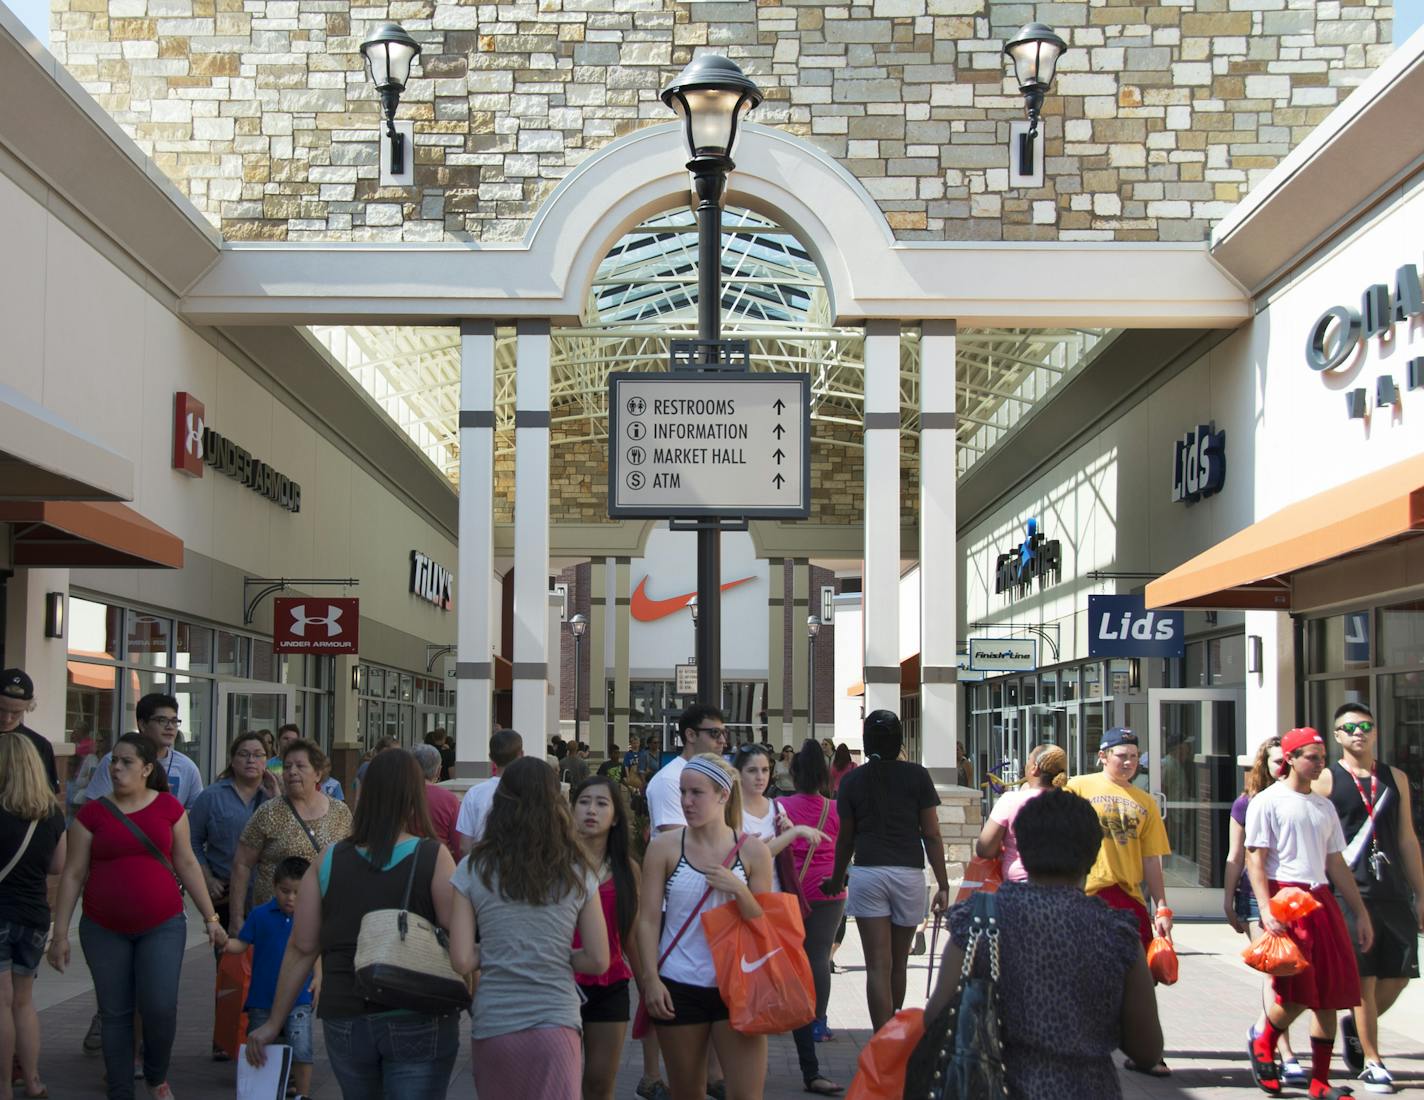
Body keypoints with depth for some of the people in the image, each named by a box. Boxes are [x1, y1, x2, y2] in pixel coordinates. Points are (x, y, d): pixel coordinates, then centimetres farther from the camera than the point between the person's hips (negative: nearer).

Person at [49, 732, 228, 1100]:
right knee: (115, 1013, 6)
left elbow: (187, 864, 7)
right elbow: (73, 874, 2)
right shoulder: (93, 813, 0)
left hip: (162, 925, 0)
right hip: (104, 930, 0)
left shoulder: (169, 807, 2)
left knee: (160, 1007, -9)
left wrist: (210, 918, 6)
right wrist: (60, 935, 0)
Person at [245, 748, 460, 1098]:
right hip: (417, 1023, -4)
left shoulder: (328, 860, 2)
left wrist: (274, 1023, 10)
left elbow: (301, 948, 3)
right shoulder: (433, 857, -8)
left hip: (345, 1021, 4)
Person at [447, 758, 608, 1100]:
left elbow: (462, 961, -4)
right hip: (554, 1025, -1)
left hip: (491, 1025, 1)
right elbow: (598, 961, 1)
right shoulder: (578, 872, 1)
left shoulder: (474, 870, -1)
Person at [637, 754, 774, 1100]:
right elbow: (648, 919, -2)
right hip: (678, 988, 0)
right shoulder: (665, 846, -1)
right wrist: (651, 979, -9)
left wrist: (739, 890, -14)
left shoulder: (752, 851, 1)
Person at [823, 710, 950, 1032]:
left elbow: (845, 838, 9)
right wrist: (943, 884, 2)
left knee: (878, 966, -2)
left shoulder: (852, 781, 4)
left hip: (868, 873, 0)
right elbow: (931, 835, -2)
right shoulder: (917, 776, 1)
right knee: (898, 964, 16)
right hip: (909, 873, 1)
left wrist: (837, 879, 24)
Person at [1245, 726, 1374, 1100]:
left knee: (1330, 991, 2)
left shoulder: (1324, 806, 18)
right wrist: (1266, 909, -18)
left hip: (1321, 900, 6)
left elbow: (1336, 863, 21)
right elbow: (1255, 859, -7)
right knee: (1297, 992, -10)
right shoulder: (1267, 801, -2)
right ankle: (1262, 1047, 19)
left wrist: (1361, 913, 16)